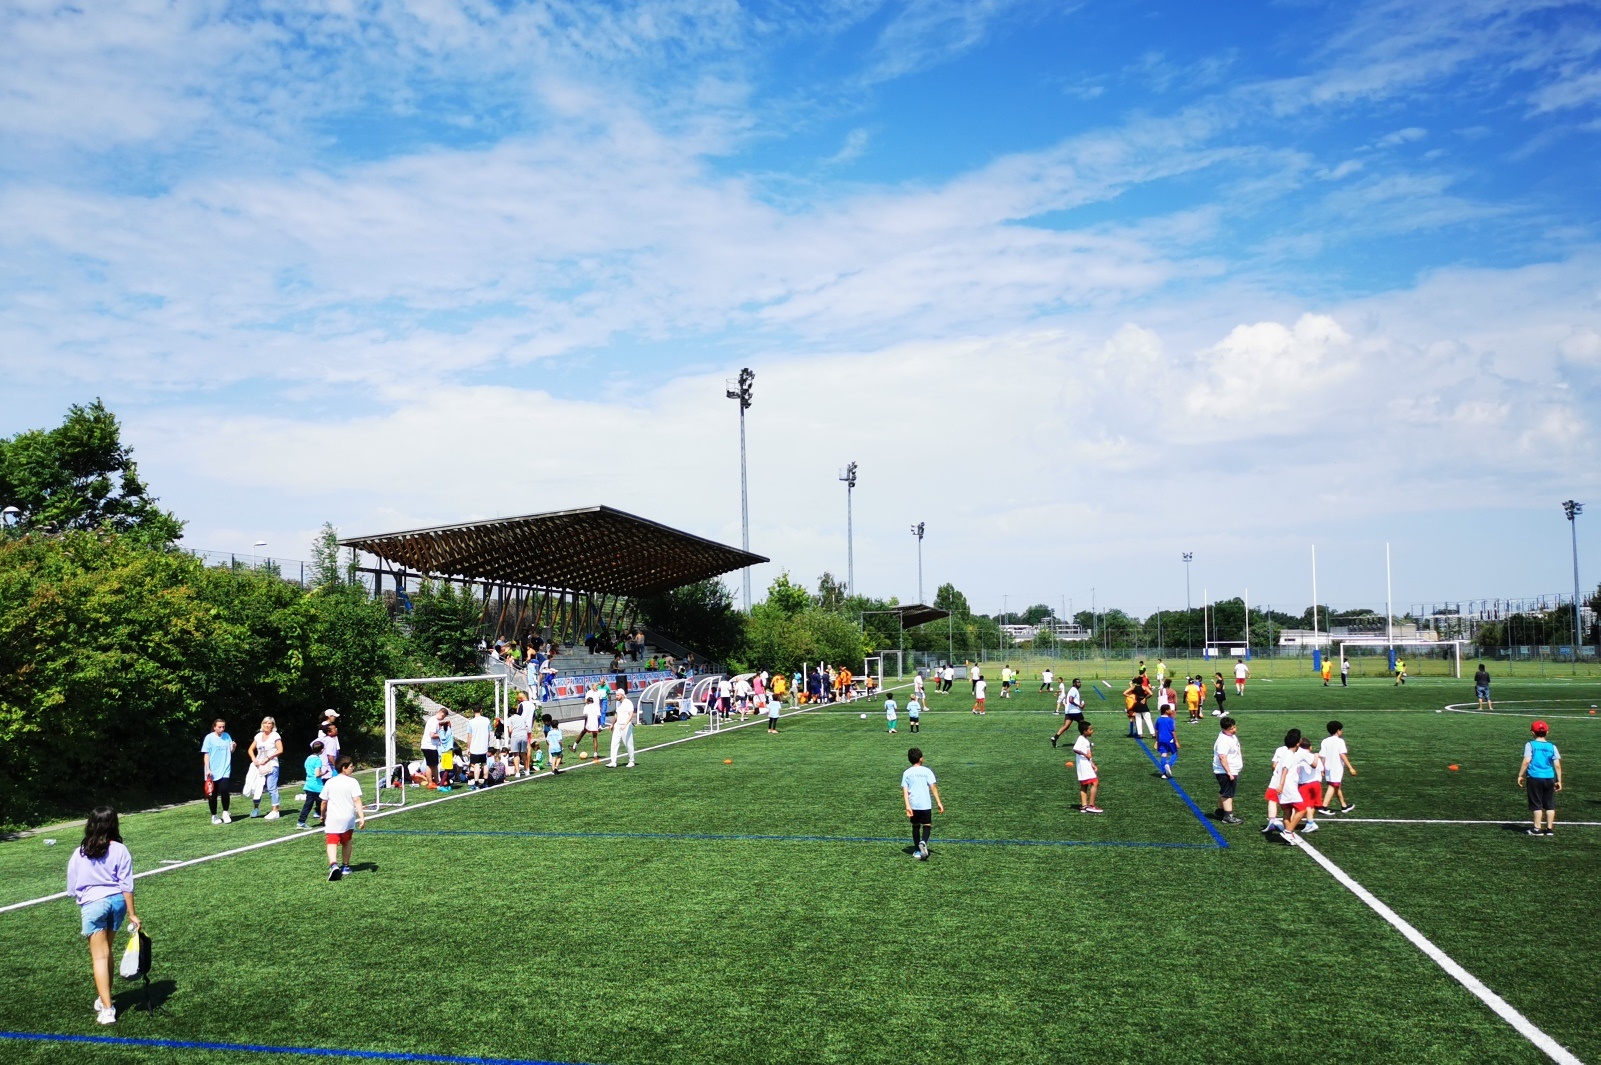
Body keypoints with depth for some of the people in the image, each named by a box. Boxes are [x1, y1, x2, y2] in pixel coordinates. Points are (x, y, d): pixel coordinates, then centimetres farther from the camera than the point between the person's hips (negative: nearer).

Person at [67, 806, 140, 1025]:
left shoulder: (79, 854, -1)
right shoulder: (120, 851, -3)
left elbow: (72, 889, 7)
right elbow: (127, 886, -5)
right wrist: (131, 913, 0)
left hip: (92, 904, -2)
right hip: (117, 901, 2)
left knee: (100, 956, -1)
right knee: (106, 951, 20)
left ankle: (106, 1009, -8)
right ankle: (104, 997, 31)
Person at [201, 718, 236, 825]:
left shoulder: (227, 736, 6)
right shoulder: (209, 738, -5)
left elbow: (230, 751, 14)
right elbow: (206, 754, -5)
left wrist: (233, 747, -9)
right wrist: (207, 769, -12)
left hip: (225, 771, 2)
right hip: (212, 772, -2)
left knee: (224, 791, -13)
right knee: (212, 794, 5)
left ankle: (225, 813, 2)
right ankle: (214, 816, 17)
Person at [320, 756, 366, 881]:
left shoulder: (329, 783, 3)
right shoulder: (353, 782, -6)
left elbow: (324, 802, 9)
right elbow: (357, 801, -14)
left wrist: (323, 815, 26)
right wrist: (362, 817, -16)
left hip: (332, 819, 0)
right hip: (348, 818, 0)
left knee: (332, 843, -7)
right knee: (346, 842, 21)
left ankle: (333, 865, -32)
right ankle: (345, 867, 30)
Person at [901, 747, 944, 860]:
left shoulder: (906, 773, 4)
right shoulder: (927, 771, -2)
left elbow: (905, 790, -4)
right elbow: (933, 787, -7)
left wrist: (907, 806, -8)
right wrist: (939, 802, -5)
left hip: (913, 805, 2)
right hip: (925, 804, -2)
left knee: (915, 826, 16)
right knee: (927, 825, 8)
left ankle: (917, 851, 18)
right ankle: (923, 842, -20)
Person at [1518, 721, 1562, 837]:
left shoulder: (1530, 745, -4)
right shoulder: (1552, 746, 5)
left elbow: (1526, 761, -12)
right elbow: (1557, 765, 2)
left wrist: (1520, 775, -4)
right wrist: (1559, 781, 9)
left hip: (1534, 778, -3)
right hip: (1549, 778, 3)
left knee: (1537, 804, 4)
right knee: (1550, 804, 12)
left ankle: (1537, 828, 6)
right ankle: (1550, 828, 15)